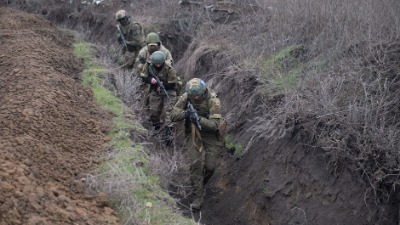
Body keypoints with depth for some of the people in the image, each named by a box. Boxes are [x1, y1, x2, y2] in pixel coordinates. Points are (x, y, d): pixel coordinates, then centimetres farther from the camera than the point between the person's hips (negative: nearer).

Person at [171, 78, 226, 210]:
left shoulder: (213, 101, -25)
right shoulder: (185, 97, -16)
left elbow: (214, 125, -28)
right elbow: (173, 116, -15)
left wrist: (200, 120, -44)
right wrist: (186, 113, -34)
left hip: (211, 134, -1)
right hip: (193, 133, 2)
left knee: (210, 166, 0)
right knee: (195, 163, -10)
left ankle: (201, 183, 32)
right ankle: (198, 197, -1)